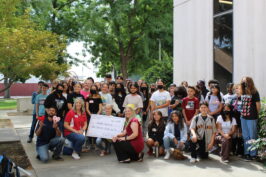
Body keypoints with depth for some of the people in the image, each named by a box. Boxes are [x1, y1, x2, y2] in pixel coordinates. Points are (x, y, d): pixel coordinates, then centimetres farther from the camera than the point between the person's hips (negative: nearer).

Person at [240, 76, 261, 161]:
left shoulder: (254, 93, -7)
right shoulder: (243, 93, 9)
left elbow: (258, 105, -3)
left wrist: (256, 115, 2)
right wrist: (242, 112, 8)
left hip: (252, 118, -6)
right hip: (243, 117, 6)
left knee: (252, 136, 3)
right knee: (245, 137, 13)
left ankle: (253, 154, 12)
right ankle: (246, 153, 22)